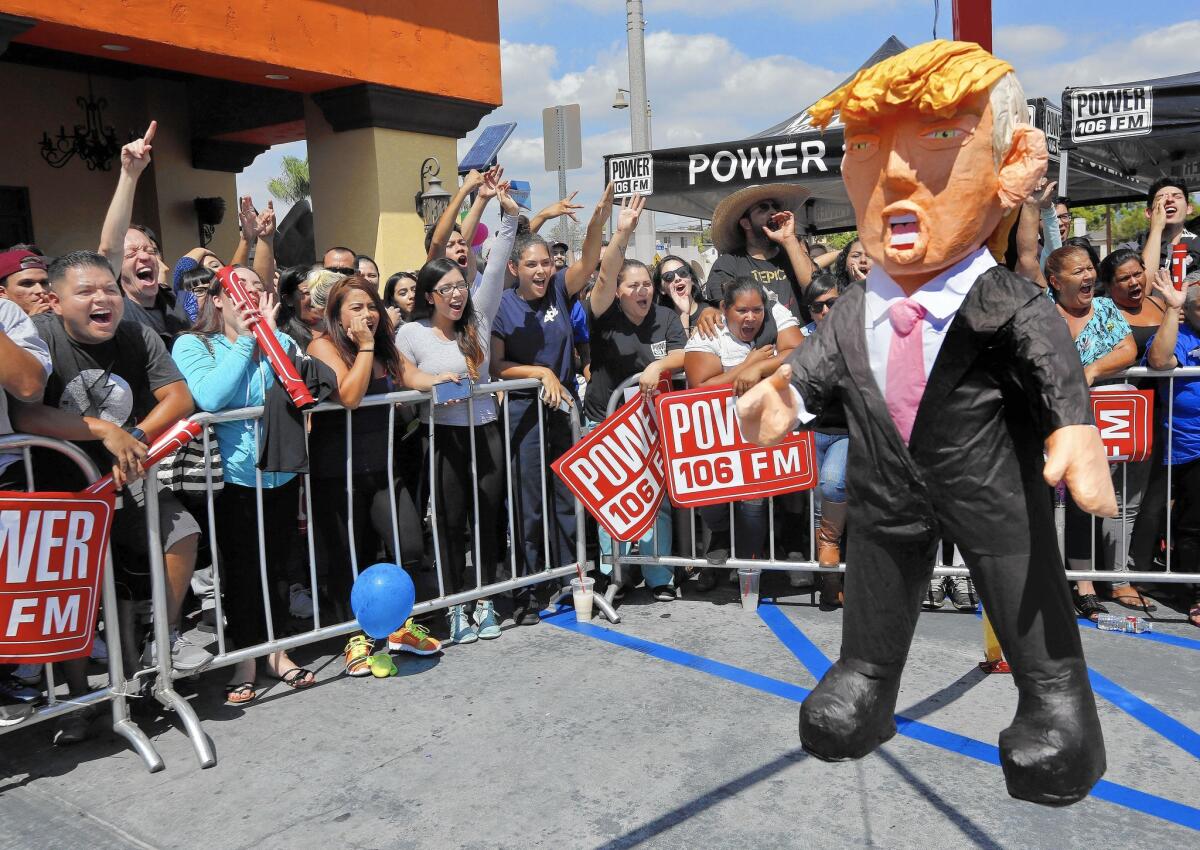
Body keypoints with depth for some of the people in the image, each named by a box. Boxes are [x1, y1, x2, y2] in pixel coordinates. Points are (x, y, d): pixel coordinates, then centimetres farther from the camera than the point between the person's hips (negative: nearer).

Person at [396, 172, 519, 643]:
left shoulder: (477, 320, 5)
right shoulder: (411, 332, 1)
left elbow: (495, 270, -1)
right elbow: (403, 378, 0)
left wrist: (509, 215, -8)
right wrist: (433, 381, -21)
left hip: (485, 431, 3)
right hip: (443, 435, -2)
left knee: (488, 517, 8)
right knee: (450, 523, 4)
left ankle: (485, 601, 21)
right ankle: (455, 607, 14)